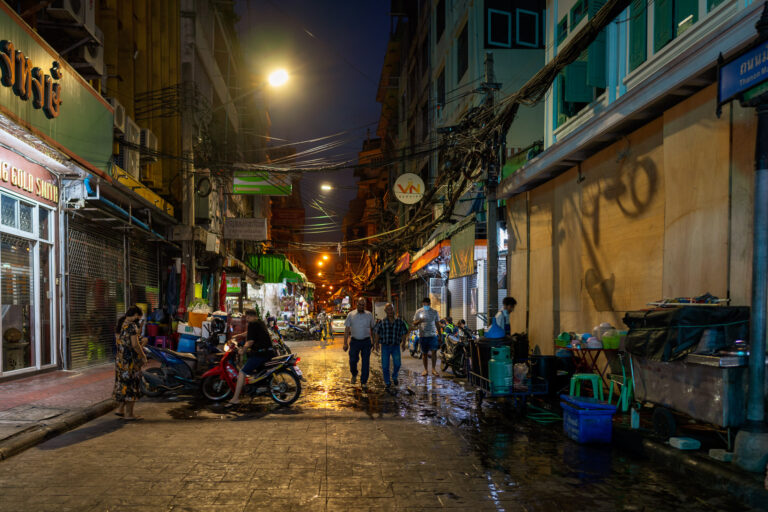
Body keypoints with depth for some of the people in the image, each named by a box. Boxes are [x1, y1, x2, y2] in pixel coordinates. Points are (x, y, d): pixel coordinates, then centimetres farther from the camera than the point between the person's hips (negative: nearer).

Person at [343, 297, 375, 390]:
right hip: (354, 341, 0)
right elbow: (347, 329, 0)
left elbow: (372, 328, 10)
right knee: (353, 360, 4)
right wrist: (345, 343, -5)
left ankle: (364, 382, 10)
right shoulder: (351, 315, 0)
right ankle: (354, 374, 35)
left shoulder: (369, 315, 3)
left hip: (366, 341, 0)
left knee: (366, 362, 0)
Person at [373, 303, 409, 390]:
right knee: (385, 366, 0)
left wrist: (403, 343, 13)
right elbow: (377, 334, 5)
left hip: (396, 346, 0)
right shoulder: (382, 323, -2)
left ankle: (394, 377, 21)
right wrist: (376, 344, 2)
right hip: (385, 346, 0)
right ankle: (387, 383, 18)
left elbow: (403, 333, 10)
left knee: (397, 363, -10)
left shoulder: (400, 322, 0)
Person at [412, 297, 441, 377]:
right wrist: (419, 321, -19)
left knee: (434, 351, -12)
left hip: (433, 335, 0)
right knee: (424, 353, 5)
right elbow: (414, 324, 3)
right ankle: (425, 370, 14)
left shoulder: (434, 312, 8)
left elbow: (437, 325, 14)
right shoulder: (418, 312, 4)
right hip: (423, 335, 0)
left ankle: (433, 369, -2)